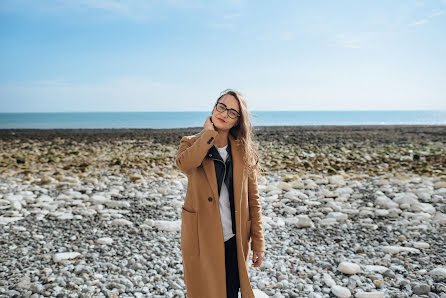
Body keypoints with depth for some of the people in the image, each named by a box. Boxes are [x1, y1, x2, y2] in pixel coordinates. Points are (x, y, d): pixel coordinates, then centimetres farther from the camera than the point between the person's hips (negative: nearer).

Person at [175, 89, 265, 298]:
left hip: (235, 241, 2)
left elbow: (253, 200, 3)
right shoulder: (191, 143, -1)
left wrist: (258, 243, 1)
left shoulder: (244, 151, 2)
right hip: (201, 241, -1)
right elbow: (184, 164, -27)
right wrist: (209, 132, -15)